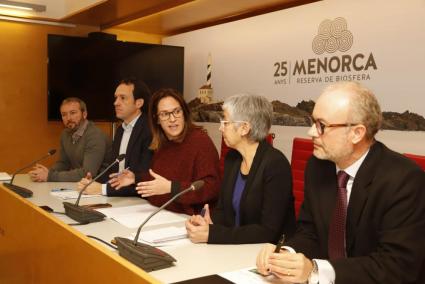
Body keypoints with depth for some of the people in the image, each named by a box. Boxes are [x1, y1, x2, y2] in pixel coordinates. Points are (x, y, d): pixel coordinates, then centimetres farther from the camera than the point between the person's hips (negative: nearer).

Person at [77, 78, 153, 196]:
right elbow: (115, 168, 14)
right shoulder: (121, 129, 12)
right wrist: (93, 182, -3)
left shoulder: (150, 131, -16)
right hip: (117, 199, 7)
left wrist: (103, 188, -19)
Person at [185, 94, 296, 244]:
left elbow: (268, 231, -22)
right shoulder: (232, 158, 4)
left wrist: (211, 234, -24)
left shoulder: (275, 165, -18)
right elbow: (223, 209, 9)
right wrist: (209, 222, -12)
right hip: (236, 247, 6)